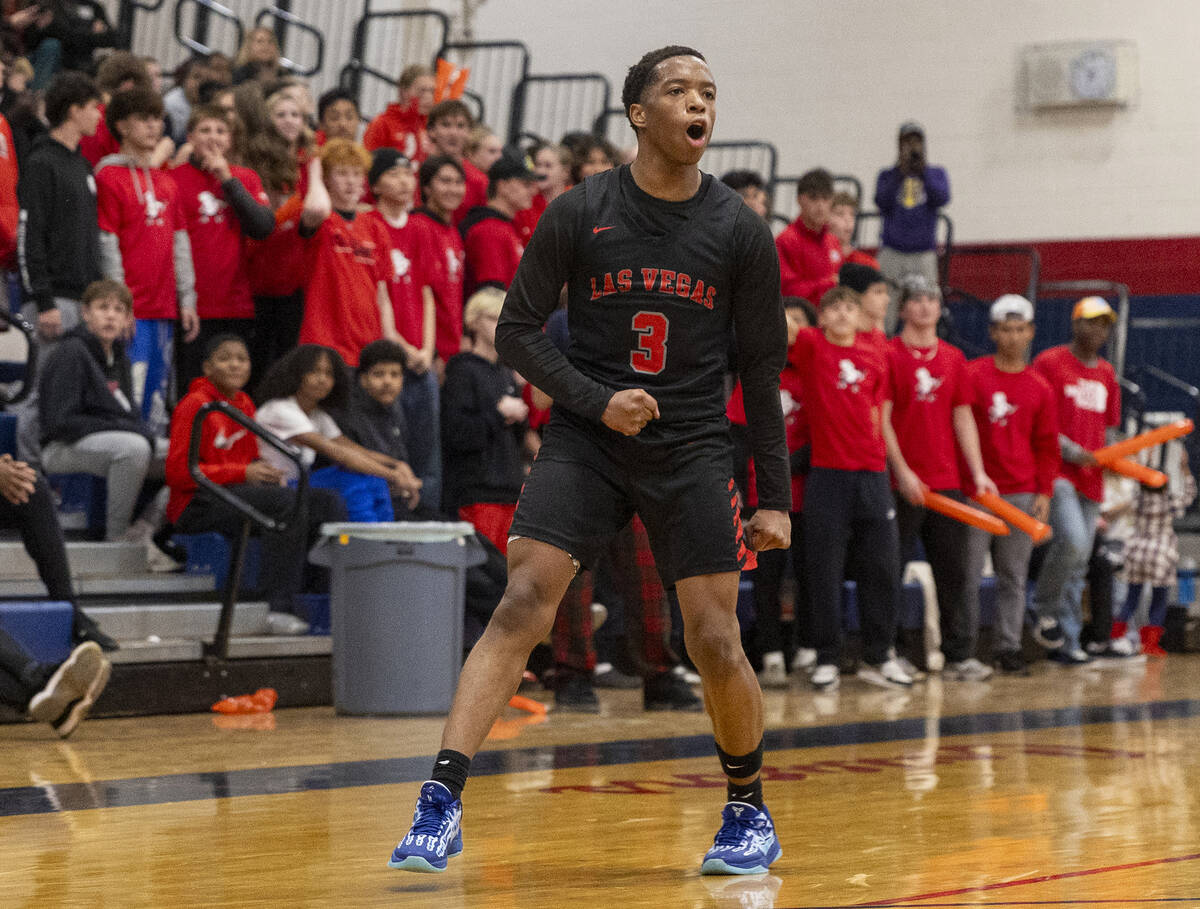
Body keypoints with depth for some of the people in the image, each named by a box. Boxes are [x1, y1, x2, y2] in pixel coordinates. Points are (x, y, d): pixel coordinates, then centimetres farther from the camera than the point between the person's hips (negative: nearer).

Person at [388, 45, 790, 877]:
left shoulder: (740, 231, -1)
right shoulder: (578, 215, -4)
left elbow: (763, 367, 5)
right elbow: (517, 330, 0)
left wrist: (775, 497, 3)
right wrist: (597, 400, -14)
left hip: (691, 449, 1)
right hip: (586, 436, -1)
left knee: (716, 643, 0)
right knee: (522, 605, -16)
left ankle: (749, 811, 23)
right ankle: (441, 806, -19)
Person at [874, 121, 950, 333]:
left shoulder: (936, 174, 13)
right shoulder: (887, 176, 12)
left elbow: (942, 198, -6)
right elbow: (882, 202, -6)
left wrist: (923, 170, -13)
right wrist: (899, 172, -14)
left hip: (924, 253, 0)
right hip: (892, 252, 0)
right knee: (886, 307, -8)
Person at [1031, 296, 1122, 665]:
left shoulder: (1106, 374, 17)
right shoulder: (1049, 363, -3)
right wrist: (1071, 451, -14)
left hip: (1090, 478, 7)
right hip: (1056, 470, -7)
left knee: (1078, 563, 6)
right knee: (1073, 540, -25)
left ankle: (1066, 640, 11)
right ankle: (1046, 613, -5)